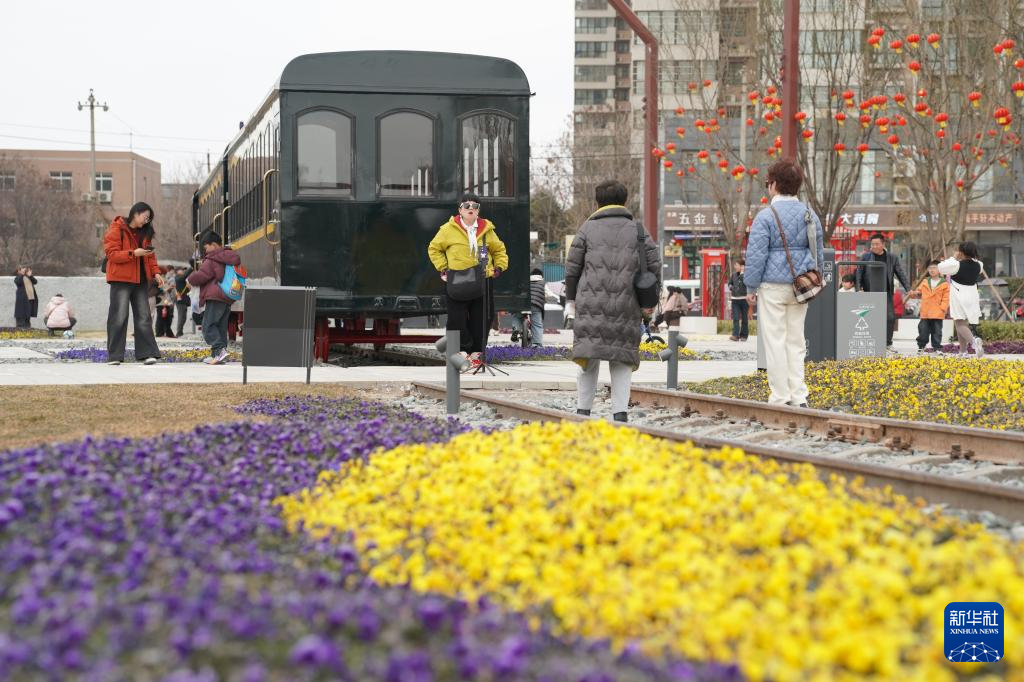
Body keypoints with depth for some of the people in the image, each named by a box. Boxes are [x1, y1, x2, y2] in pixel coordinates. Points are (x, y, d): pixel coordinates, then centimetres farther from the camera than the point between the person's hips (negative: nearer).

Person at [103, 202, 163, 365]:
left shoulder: (145, 233, 15)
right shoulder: (117, 230, -6)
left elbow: (150, 255, 18)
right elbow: (112, 253, -13)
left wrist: (155, 272, 2)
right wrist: (133, 253, -23)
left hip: (141, 280, 6)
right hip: (121, 279, -6)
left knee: (144, 317, 3)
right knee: (119, 317, -6)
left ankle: (147, 353, 3)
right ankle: (114, 356, -2)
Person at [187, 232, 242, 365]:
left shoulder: (211, 260, -9)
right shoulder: (231, 258, 16)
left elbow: (201, 275, -13)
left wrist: (190, 279, 8)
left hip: (215, 297, -9)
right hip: (228, 299, 9)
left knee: (208, 325, -9)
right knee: (221, 326, 12)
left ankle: (219, 350, -23)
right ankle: (219, 355, 10)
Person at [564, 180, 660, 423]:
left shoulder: (588, 228, 7)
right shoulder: (638, 231, 10)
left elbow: (572, 265, 4)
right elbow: (654, 264, 6)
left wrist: (571, 298, 15)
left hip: (591, 304, -1)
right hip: (627, 306, 1)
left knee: (588, 358, 4)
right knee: (622, 359, 6)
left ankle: (583, 410, 2)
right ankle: (620, 412, -2)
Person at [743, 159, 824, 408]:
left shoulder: (766, 216, -10)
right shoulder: (809, 215, 7)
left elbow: (756, 254, -10)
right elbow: (819, 252, 14)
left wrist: (751, 287, -2)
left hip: (773, 285, -5)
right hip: (801, 285, 5)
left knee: (775, 341, 0)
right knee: (796, 340, 11)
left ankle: (780, 398, 1)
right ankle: (799, 396, 8)